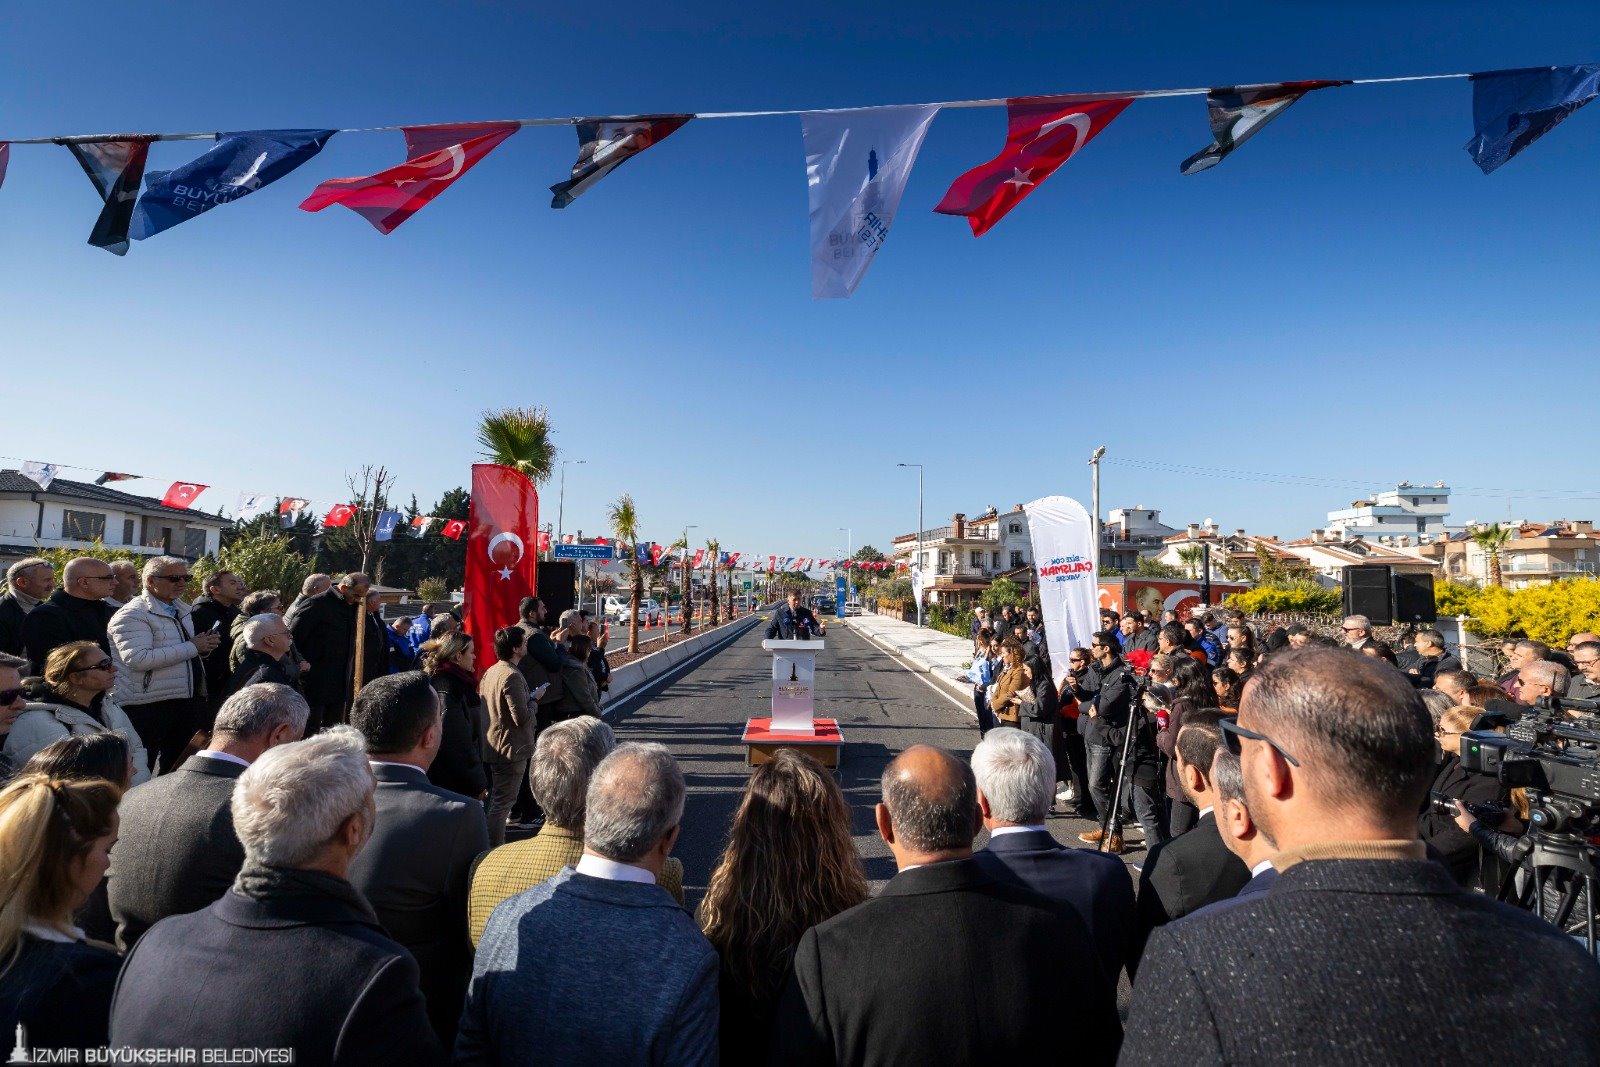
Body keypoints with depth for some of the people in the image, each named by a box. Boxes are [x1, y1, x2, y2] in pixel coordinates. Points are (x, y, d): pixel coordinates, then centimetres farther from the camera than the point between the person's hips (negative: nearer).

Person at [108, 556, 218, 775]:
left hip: (185, 703, 8)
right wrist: (192, 647, -22)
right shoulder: (133, 614, -11)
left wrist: (204, 644, 5)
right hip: (148, 707, -8)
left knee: (178, 769, 17)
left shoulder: (182, 610, 15)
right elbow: (138, 659, -25)